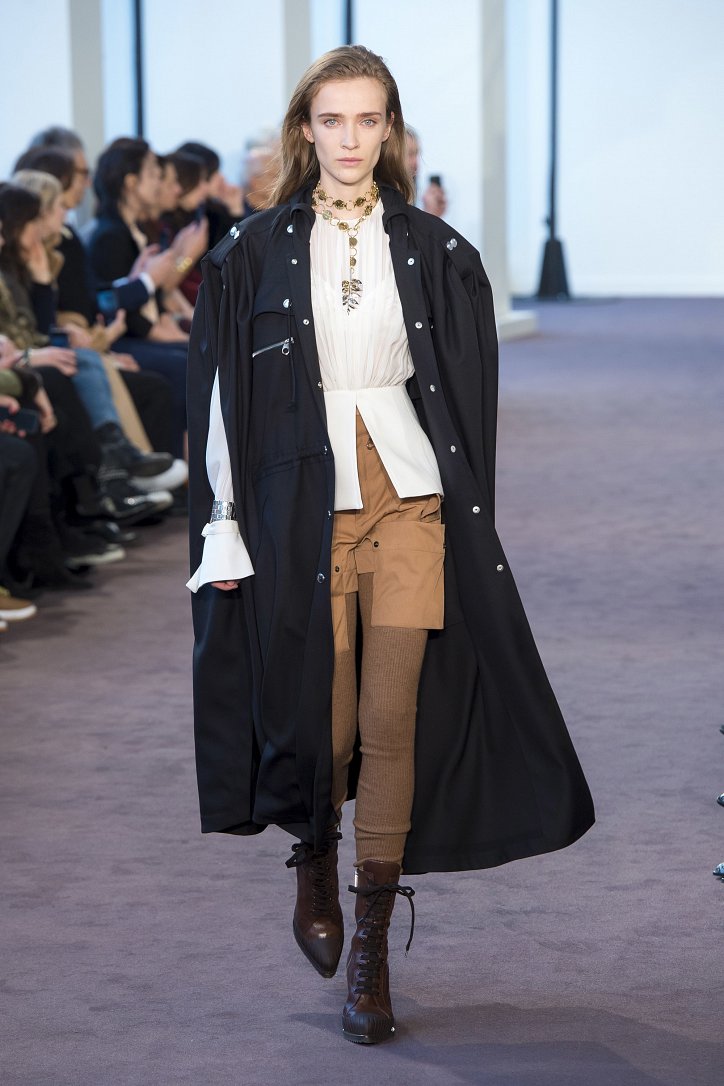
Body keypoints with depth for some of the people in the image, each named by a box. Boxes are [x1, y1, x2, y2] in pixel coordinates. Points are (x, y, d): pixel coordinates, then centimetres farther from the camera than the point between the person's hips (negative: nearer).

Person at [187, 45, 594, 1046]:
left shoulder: (435, 252, 6)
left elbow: (470, 392, 9)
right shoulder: (258, 251, 4)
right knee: (325, 722, 1)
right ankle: (316, 865, 35)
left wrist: (468, 510, 4)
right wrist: (224, 524, -1)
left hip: (411, 504, 1)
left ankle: (372, 951, 4)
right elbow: (223, 390, 4)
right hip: (305, 508, 0)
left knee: (392, 723, -5)